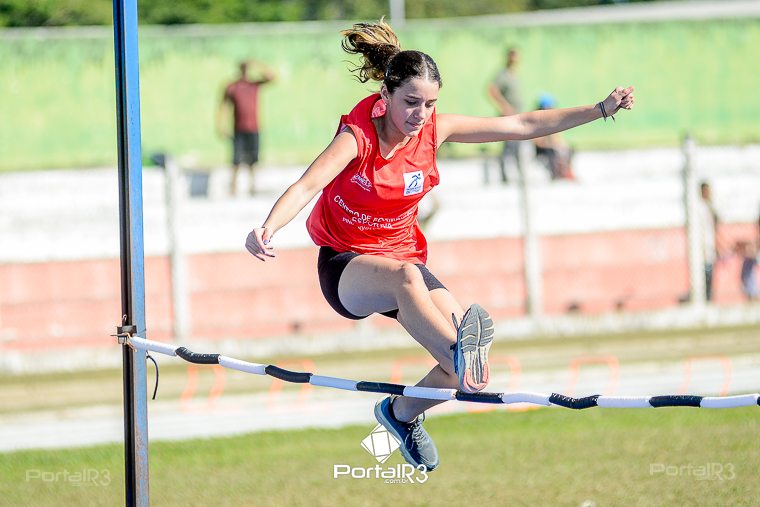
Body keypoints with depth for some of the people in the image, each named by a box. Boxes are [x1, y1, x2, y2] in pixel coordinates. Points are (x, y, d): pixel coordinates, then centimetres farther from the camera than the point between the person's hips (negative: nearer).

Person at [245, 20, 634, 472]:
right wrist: (268, 228, -58)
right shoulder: (357, 137, -21)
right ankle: (458, 353, -53)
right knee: (405, 277, -41)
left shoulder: (435, 129, -8)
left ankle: (403, 412, 12)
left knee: (470, 361, -14)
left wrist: (601, 109, -5)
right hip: (347, 265, -5)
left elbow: (524, 126, -3)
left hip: (403, 258, 5)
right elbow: (308, 185, -38)